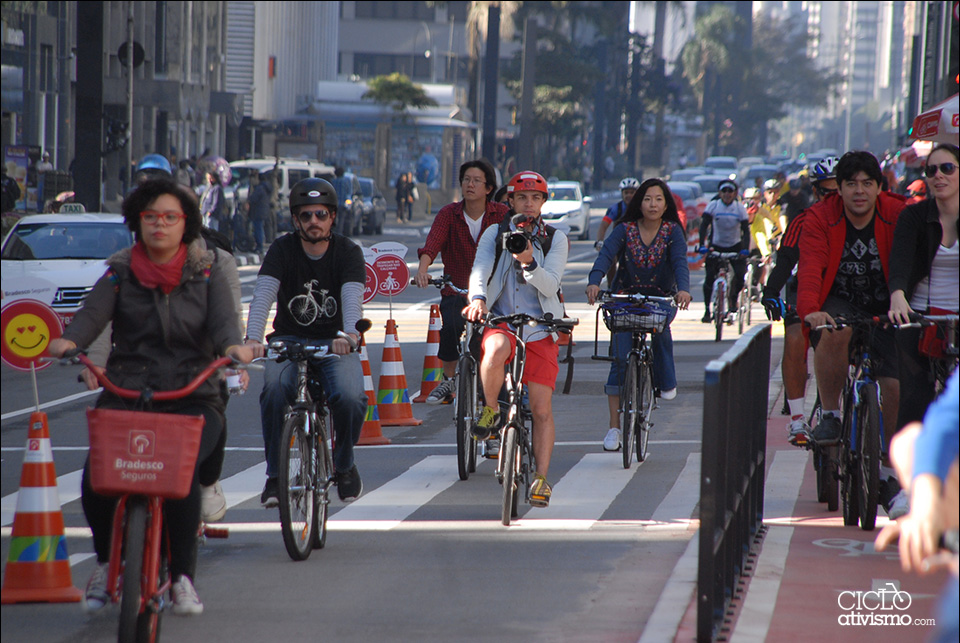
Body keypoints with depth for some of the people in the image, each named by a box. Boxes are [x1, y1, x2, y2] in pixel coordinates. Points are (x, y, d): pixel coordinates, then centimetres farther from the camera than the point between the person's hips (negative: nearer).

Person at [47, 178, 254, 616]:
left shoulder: (206, 273, 10)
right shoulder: (120, 273, 10)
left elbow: (223, 319, -7)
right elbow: (93, 313, -7)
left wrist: (233, 346, -31)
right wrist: (69, 341, -29)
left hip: (192, 401, -1)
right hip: (125, 397, 1)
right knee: (95, 473, -22)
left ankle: (183, 578, -14)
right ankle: (106, 563, 7)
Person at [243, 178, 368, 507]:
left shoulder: (348, 252, -6)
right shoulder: (282, 249, -6)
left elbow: (352, 297, -24)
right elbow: (263, 294, -21)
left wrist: (349, 334, -46)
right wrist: (253, 338, -40)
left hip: (333, 343, 0)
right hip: (289, 338, 0)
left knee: (350, 398, -28)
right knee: (275, 390, -32)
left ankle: (344, 464, 4)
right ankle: (274, 473, -14)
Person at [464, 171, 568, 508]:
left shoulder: (555, 239, 6)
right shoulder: (495, 234, 7)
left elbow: (551, 285, -7)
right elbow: (480, 269, -9)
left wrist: (529, 264, -27)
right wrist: (478, 297, -30)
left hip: (539, 329, 1)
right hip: (500, 321, -1)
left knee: (542, 409, -5)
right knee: (496, 350, -38)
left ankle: (541, 479, 6)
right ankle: (490, 410, -13)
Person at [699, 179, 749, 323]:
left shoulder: (740, 207, -10)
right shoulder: (713, 205, -11)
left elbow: (746, 230, -14)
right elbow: (704, 225, -18)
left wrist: (745, 249, -29)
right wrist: (702, 245, -31)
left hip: (735, 246, 0)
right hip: (716, 245, 0)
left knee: (741, 276, -15)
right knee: (709, 277, -11)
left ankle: (732, 303, 10)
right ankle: (707, 310, 0)